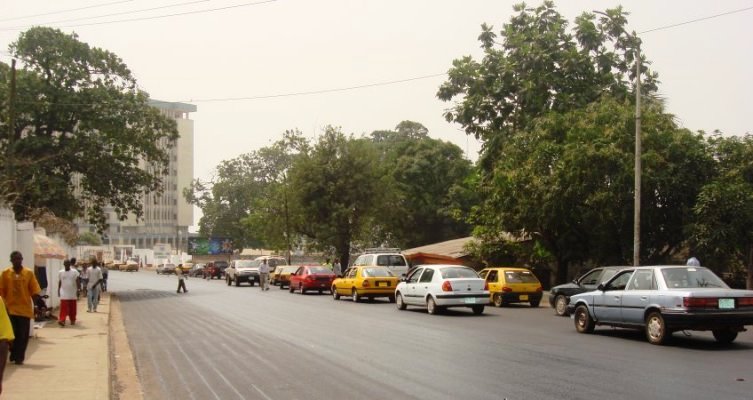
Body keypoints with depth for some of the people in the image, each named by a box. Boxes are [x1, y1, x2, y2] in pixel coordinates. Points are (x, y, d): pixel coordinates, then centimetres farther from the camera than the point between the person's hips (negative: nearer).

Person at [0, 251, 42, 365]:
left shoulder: (29, 273, 1)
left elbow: (34, 291, 1)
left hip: (25, 309, 0)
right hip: (10, 308, 0)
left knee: (23, 335, 2)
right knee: (12, 334, 3)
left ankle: (19, 357, 12)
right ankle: (14, 355, 21)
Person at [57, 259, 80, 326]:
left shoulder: (74, 272, -3)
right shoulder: (60, 272, 4)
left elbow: (77, 281, -4)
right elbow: (59, 282, 12)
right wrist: (58, 291, 10)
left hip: (72, 293, 0)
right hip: (64, 294, 0)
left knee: (72, 308, 8)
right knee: (63, 307, -11)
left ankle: (72, 320, 21)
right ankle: (62, 320, -17)